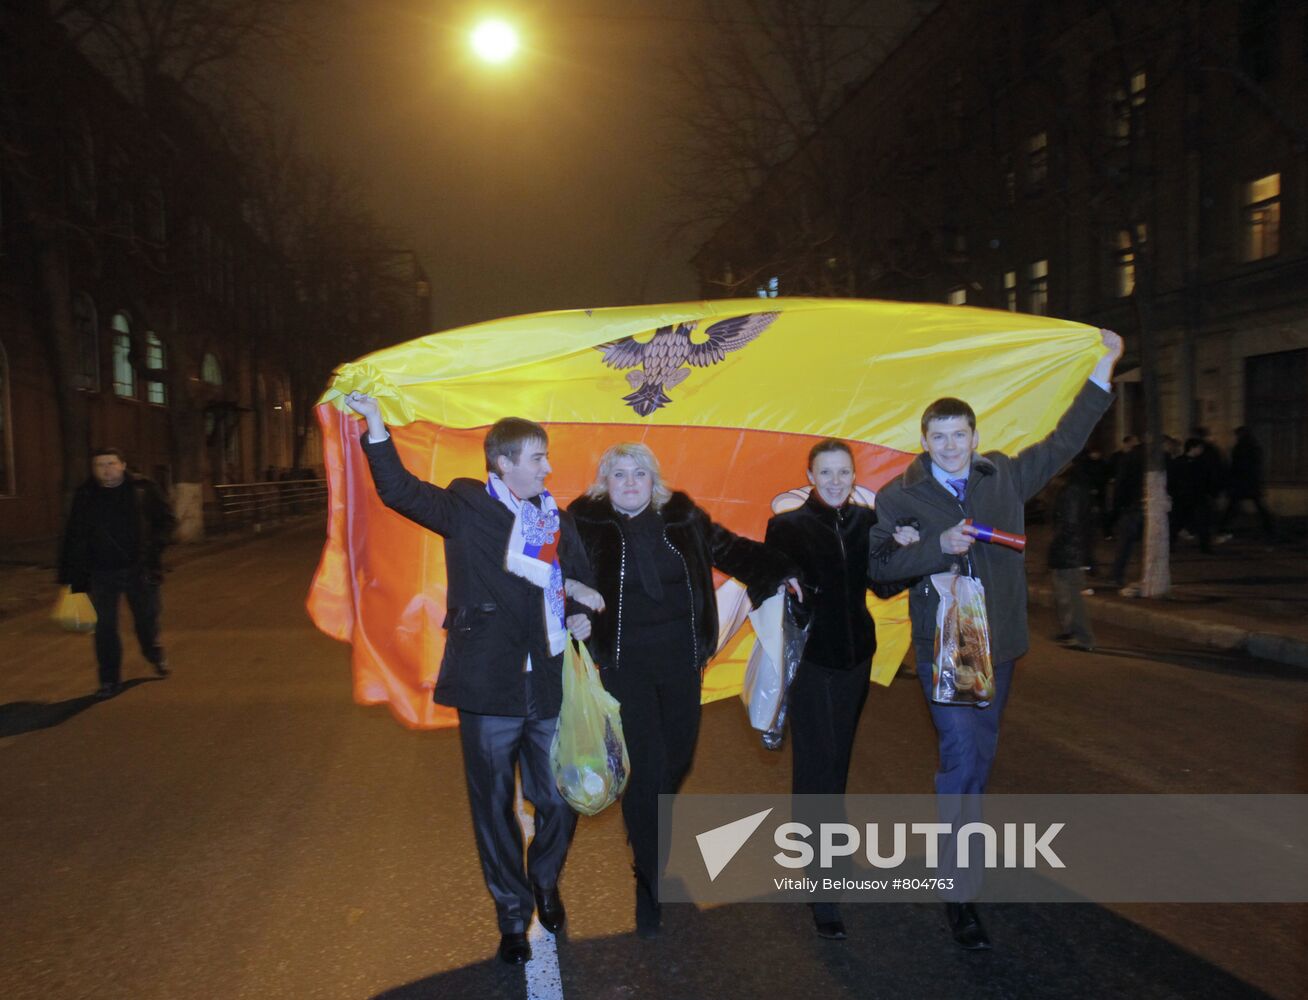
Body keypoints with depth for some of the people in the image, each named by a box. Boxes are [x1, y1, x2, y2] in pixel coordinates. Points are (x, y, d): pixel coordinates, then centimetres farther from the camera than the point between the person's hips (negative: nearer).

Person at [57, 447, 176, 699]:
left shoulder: (143, 488, -3)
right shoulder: (85, 496, 1)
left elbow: (167, 520, 4)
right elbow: (73, 538, 3)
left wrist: (155, 547, -11)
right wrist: (70, 575, -1)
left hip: (140, 569, 0)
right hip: (101, 572, 1)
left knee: (147, 618, 14)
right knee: (105, 626, 3)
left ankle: (155, 655, 43)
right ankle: (110, 680, 14)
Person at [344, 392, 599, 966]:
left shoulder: (556, 520, 8)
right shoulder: (466, 509, -2)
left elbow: (578, 582, 18)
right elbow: (400, 491, -13)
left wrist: (579, 615, -1)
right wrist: (376, 426, -22)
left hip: (548, 690, 3)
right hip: (489, 689, -3)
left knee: (559, 804, 10)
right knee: (495, 809, 10)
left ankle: (545, 883, 41)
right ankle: (512, 913, 31)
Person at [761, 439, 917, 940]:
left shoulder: (868, 521, 2)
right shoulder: (787, 526, -9)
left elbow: (884, 587, 6)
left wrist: (904, 551, -10)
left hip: (855, 655, 5)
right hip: (809, 659, -4)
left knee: (838, 758, 19)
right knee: (816, 765, -5)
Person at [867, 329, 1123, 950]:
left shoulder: (1005, 476, 5)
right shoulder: (899, 497, -5)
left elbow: (1063, 443, 15)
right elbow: (879, 565, -10)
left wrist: (1103, 369, 16)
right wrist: (940, 545, -21)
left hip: (997, 642, 5)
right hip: (942, 645, -4)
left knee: (979, 755, 15)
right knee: (961, 756, -12)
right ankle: (959, 891, -2)